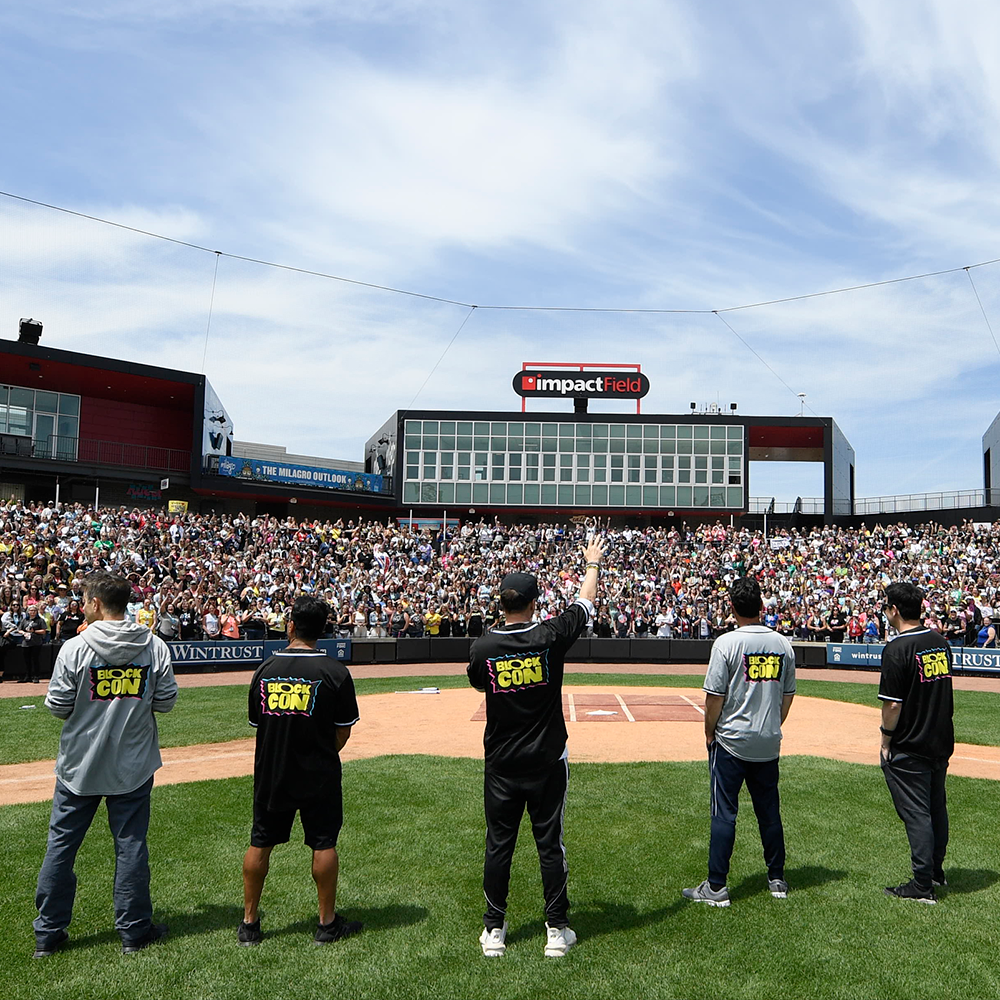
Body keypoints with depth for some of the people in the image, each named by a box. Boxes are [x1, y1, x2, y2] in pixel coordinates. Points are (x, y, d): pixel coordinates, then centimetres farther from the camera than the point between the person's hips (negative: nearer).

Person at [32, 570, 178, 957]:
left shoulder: (75, 648, -13)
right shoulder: (155, 646, -7)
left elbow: (58, 707, -8)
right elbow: (167, 701, -3)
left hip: (79, 765, -1)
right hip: (133, 765, 1)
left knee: (61, 844, 13)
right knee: (130, 845, 10)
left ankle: (48, 933, 23)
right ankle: (134, 930, 19)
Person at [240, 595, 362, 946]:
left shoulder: (265, 669, -2)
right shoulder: (335, 672, -12)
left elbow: (256, 722, 8)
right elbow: (343, 732, -7)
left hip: (270, 773, 3)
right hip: (318, 776, -3)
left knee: (260, 844, 14)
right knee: (324, 844, 8)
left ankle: (249, 923, 24)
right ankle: (327, 923, 17)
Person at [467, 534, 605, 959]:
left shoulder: (482, 647, -9)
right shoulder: (550, 637, -12)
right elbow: (585, 603, 3)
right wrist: (592, 562, 20)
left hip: (501, 765, 1)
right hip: (547, 762, -1)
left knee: (499, 844, 10)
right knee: (550, 844, 9)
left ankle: (494, 929, 20)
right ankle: (557, 929, 18)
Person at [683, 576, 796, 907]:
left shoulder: (727, 643, -15)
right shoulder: (783, 644, 2)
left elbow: (715, 696, -14)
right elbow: (788, 695, 9)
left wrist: (710, 733, 0)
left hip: (731, 743, -5)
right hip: (768, 744, 5)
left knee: (724, 814, 1)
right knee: (769, 811, 16)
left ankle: (716, 887, 5)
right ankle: (777, 880, 27)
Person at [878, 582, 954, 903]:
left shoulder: (897, 649, -20)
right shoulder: (940, 642, 4)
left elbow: (892, 705, -20)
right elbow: (944, 692, 13)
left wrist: (886, 742, -8)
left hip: (909, 749, -8)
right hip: (942, 742, 8)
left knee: (916, 814, 0)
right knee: (937, 808, 20)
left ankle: (923, 886, 7)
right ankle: (936, 871, 34)